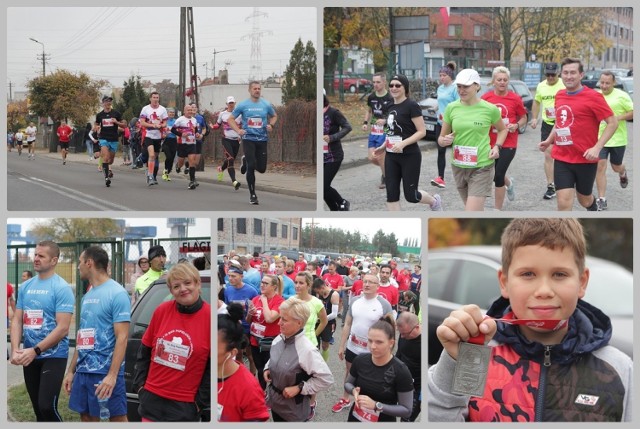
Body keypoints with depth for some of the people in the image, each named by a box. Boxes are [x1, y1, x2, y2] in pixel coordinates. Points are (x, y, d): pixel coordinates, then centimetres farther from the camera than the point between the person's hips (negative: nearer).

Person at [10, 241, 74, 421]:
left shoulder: (62, 288, -10)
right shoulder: (26, 286, 9)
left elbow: (62, 328, -16)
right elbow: (17, 320, 8)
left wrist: (35, 350, -18)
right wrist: (15, 350, -7)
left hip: (53, 356, -6)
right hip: (29, 357, 6)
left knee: (47, 406, -14)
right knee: (37, 407, 12)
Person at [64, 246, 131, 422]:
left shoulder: (117, 293, -11)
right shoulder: (87, 296, 14)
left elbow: (122, 338, -15)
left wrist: (112, 375, -22)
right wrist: (71, 371, 16)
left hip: (106, 372, -8)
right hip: (83, 371, 8)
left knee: (117, 417, -1)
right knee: (87, 417, 12)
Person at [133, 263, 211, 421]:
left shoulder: (210, 317, -12)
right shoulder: (162, 310, 0)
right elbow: (144, 350, 10)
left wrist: (201, 401, -8)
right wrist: (140, 384, 6)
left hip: (185, 405, -3)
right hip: (152, 398, 4)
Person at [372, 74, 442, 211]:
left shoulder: (412, 106, -13)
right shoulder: (392, 107, 10)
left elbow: (421, 131, -16)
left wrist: (403, 144, -25)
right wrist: (383, 146, 14)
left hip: (410, 157, -7)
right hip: (391, 157, 7)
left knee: (411, 195, 2)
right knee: (391, 194, 1)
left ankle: (435, 202, 33)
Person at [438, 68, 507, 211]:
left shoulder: (490, 109, -8)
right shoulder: (451, 108, -1)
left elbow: (503, 129, 12)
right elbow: (441, 138, 7)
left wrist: (497, 147, -5)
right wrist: (444, 141, -16)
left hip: (481, 167, -4)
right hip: (458, 167, 4)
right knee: (476, 211, 20)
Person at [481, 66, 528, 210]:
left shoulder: (515, 98, -6)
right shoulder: (485, 97, -2)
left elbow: (523, 118, 6)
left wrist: (516, 125, -13)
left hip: (508, 144, -3)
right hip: (490, 143, 3)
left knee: (498, 176, -8)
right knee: (495, 176, 16)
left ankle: (497, 209, 7)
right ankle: (509, 183, 53)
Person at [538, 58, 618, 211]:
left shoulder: (593, 97, -13)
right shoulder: (559, 95, 5)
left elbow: (613, 123, -13)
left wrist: (597, 148, -21)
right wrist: (549, 140, 10)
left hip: (585, 159, -4)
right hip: (561, 159, 4)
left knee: (584, 199, 15)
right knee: (563, 202, -7)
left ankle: (594, 208, 52)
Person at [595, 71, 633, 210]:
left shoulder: (621, 96, -9)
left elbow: (633, 112, -8)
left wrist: (619, 117, -20)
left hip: (618, 139, -2)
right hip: (599, 138, 2)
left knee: (616, 167, 13)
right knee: (600, 166, -8)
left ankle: (623, 173, 53)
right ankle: (602, 200, -3)